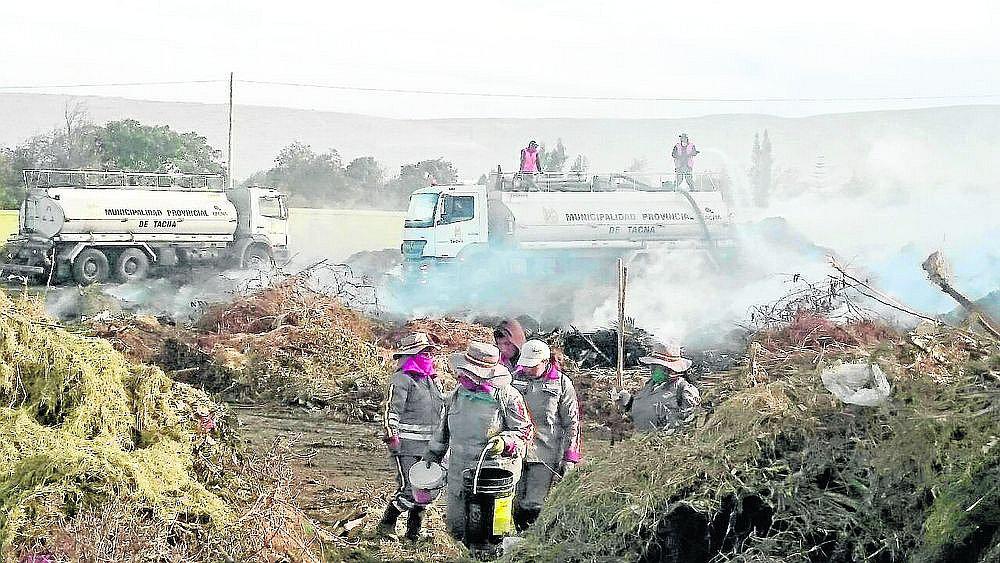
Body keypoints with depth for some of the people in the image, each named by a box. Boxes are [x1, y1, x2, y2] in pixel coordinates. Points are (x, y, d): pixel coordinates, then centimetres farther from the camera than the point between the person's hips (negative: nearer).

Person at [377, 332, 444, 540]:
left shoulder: (432, 380, 17)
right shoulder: (401, 380, -7)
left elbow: (441, 412, 25)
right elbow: (391, 413, -12)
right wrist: (393, 441, -18)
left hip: (428, 446, 8)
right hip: (406, 446, -8)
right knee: (409, 490, -13)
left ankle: (414, 531, 19)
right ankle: (386, 525, 4)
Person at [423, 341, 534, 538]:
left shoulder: (507, 396, -7)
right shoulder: (456, 395, 10)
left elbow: (525, 431, -2)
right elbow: (443, 429, 25)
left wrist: (504, 443, -20)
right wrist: (432, 455, 29)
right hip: (458, 475, 6)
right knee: (456, 528, 9)